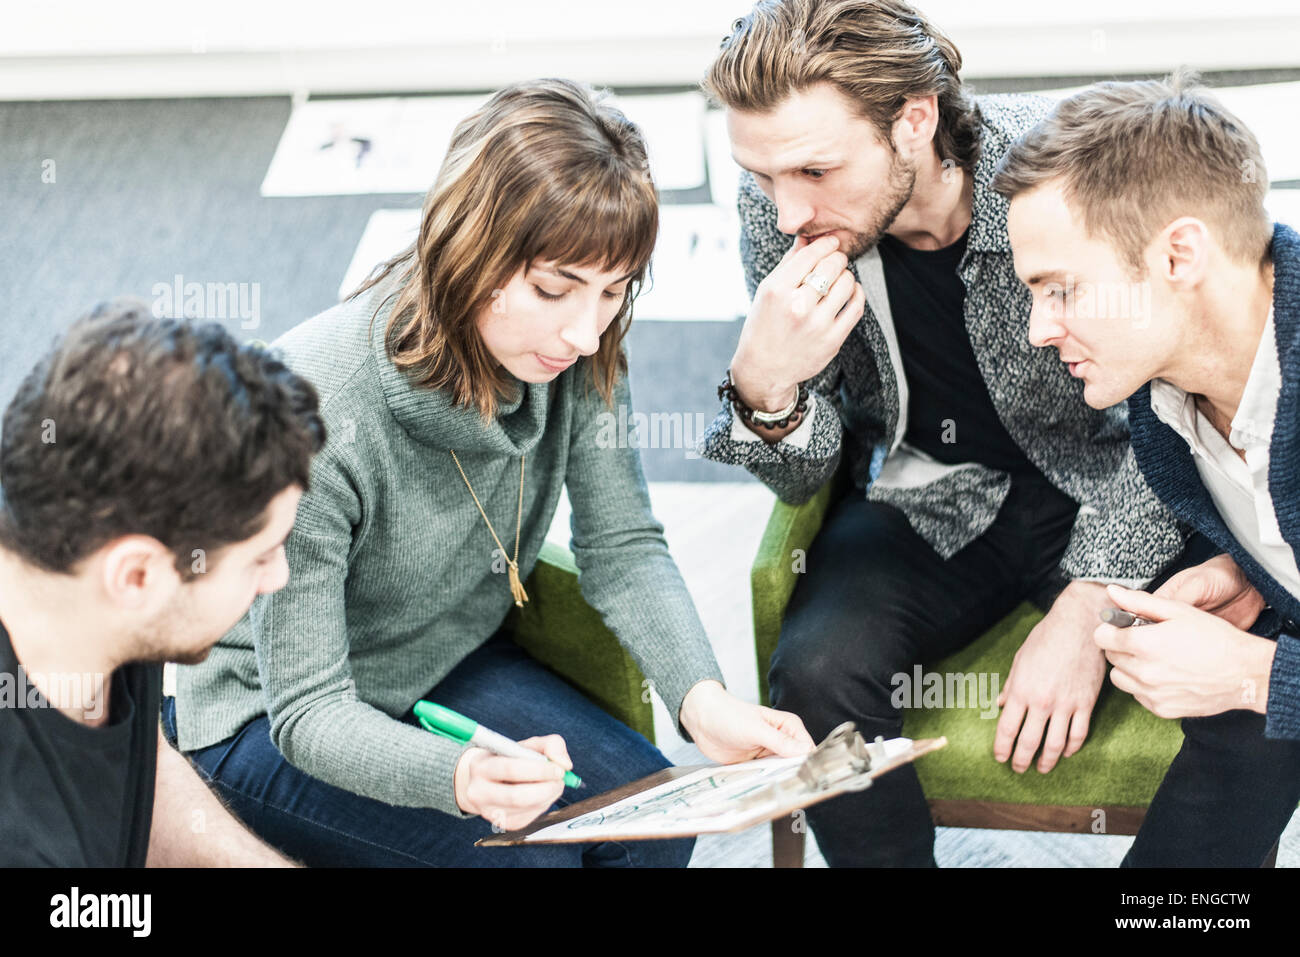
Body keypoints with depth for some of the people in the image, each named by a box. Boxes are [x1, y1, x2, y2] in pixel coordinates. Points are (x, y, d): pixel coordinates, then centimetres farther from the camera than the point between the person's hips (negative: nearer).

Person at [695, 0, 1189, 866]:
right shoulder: (779, 210, -12)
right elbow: (801, 478, -3)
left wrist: (1090, 605, -24)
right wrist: (762, 384, -27)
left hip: (1109, 494, -1)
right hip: (928, 503, 2)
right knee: (816, 671, -27)